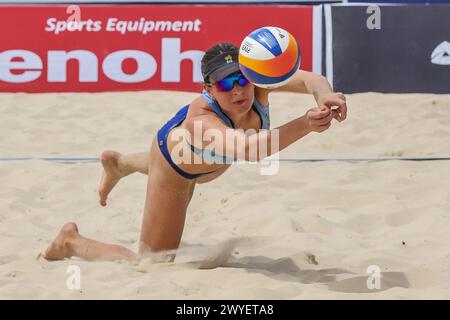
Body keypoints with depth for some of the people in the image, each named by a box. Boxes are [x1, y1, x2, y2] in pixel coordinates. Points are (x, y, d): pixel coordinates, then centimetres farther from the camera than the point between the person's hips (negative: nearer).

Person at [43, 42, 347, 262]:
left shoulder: (257, 80, -38)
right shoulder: (201, 119, -52)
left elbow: (309, 79, -49)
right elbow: (246, 148, -69)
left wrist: (325, 96, -72)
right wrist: (305, 125, -81)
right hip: (174, 159, -6)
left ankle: (119, 163, 73)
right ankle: (73, 242, 19)